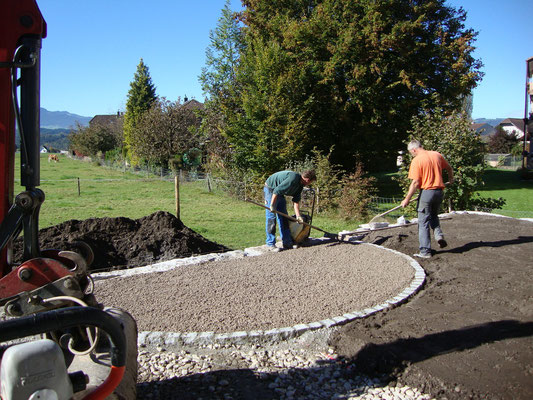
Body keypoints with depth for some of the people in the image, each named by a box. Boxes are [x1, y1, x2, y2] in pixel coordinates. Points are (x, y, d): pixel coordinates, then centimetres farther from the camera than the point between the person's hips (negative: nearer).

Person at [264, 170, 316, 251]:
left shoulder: (300, 186, 2)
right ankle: (270, 244, -5)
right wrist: (272, 205, -27)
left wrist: (298, 216, -2)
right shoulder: (293, 178, -28)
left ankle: (287, 243, 13)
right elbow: (277, 190, -30)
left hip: (279, 193, 10)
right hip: (270, 190, -10)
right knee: (271, 217, -10)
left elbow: (296, 201, 4)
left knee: (284, 217, 8)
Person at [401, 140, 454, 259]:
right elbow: (449, 168, 22)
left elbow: (415, 183, -16)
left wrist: (407, 199, -9)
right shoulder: (437, 155, 7)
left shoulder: (416, 161, -11)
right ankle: (439, 235, 4)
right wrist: (451, 179, 43)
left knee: (423, 222, 3)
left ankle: (425, 251, 6)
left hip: (426, 192, -6)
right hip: (439, 191, 6)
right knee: (434, 215, 28)